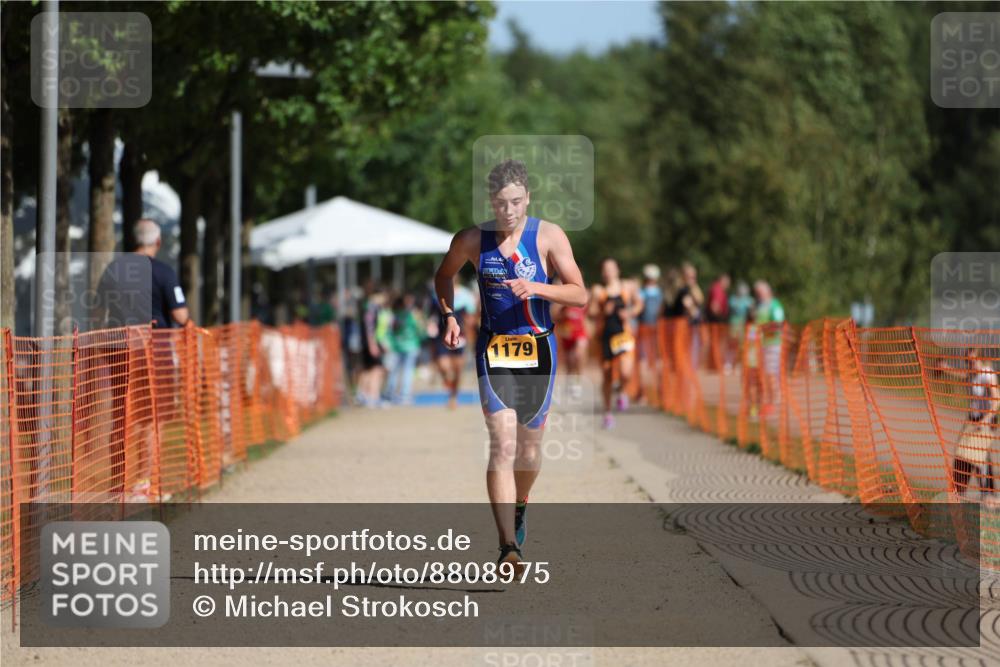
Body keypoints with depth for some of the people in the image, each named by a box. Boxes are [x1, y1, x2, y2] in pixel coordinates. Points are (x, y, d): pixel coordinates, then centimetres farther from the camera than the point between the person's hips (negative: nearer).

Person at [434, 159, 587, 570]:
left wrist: (537, 288, -24)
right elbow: (444, 276, 19)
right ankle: (508, 546, -21)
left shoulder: (549, 236, -5)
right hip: (493, 350, -1)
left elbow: (580, 295, -9)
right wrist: (449, 316, 4)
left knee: (529, 449, 12)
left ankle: (520, 506, 46)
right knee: (502, 446, -15)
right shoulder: (471, 240, -1)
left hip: (538, 350, 1)